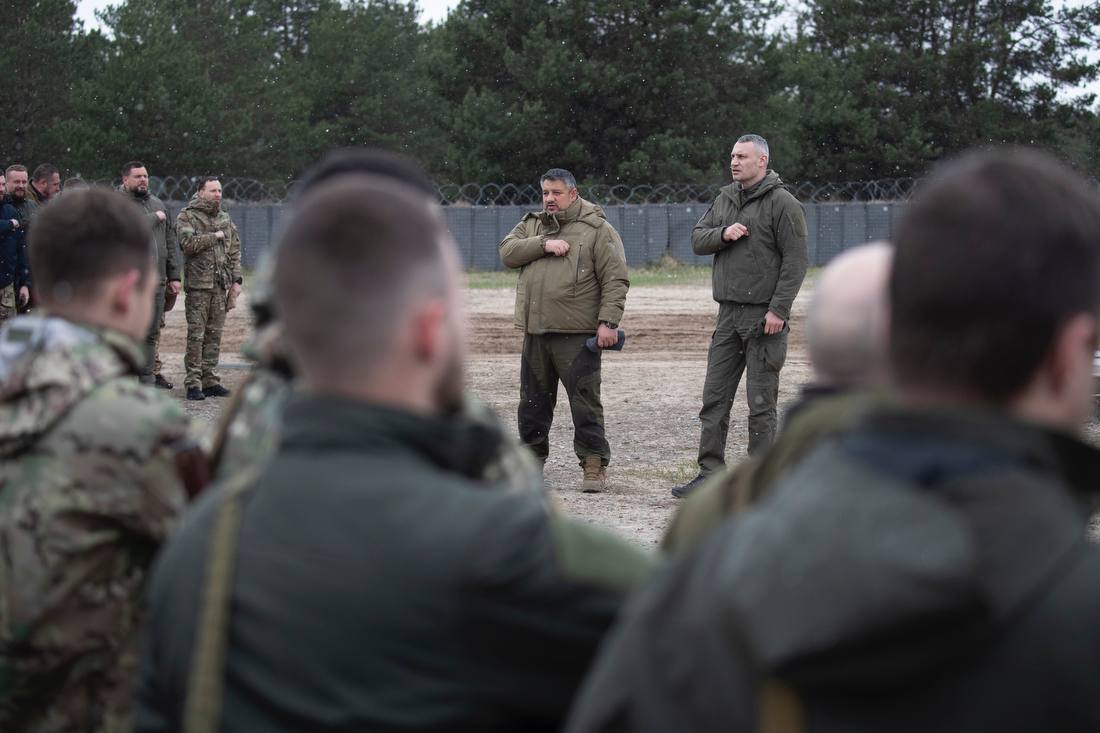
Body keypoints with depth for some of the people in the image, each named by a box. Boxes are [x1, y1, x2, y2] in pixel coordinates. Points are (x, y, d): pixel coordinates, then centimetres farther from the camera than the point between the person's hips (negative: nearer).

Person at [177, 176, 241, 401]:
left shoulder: (225, 219, 17)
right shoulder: (187, 216, -1)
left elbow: (235, 251, 17)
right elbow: (189, 243, -18)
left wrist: (236, 281, 9)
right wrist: (215, 236, -9)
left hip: (221, 286, 5)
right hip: (198, 285, -5)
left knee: (214, 334, 7)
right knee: (196, 335, -6)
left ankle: (209, 380, 12)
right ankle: (193, 383, -4)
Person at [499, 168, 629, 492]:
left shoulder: (597, 230, -1)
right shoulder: (532, 224, 16)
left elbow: (615, 280, -6)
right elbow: (507, 251, 2)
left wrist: (608, 322, -16)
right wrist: (543, 245, -12)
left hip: (577, 335, -5)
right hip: (535, 332, 5)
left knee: (584, 401, -6)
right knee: (533, 401, 13)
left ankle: (595, 465, -3)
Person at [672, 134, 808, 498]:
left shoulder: (782, 203, -7)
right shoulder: (725, 199, 15)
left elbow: (795, 261, -11)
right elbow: (697, 239, 13)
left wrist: (778, 309, -17)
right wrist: (722, 234, -8)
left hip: (764, 317, -7)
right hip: (728, 315, 7)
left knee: (761, 403, -2)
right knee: (714, 399, 6)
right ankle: (710, 474, 12)